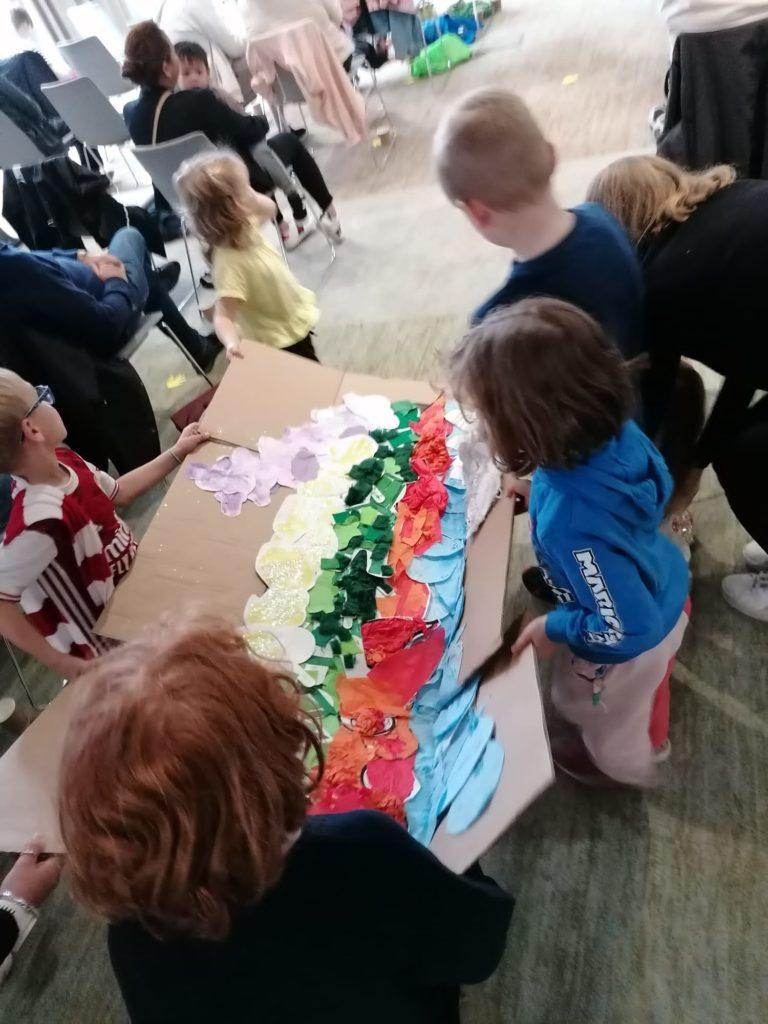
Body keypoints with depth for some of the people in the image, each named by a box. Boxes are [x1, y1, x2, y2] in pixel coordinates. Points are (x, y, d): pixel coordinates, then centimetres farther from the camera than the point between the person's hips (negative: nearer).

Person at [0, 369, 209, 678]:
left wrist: (177, 452, 8)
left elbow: (118, 492, 8)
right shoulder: (41, 521, -37)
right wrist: (58, 662, -22)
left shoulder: (60, 460, -10)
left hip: (132, 581, 7)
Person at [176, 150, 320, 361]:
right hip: (284, 341, -8)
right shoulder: (230, 262, -36)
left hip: (295, 320, 8)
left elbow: (269, 208, 9)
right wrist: (232, 344, -58)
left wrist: (254, 198, -12)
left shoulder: (241, 224, -10)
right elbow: (223, 316, -37)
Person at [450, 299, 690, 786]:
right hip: (666, 590, 6)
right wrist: (548, 491, -7)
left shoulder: (572, 523, -47)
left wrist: (554, 628, -20)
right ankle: (644, 737, 72)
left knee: (597, 709, 30)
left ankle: (619, 764, 64)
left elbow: (626, 629, -37)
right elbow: (660, 485, -4)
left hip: (632, 642, -6)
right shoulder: (615, 428, -25)